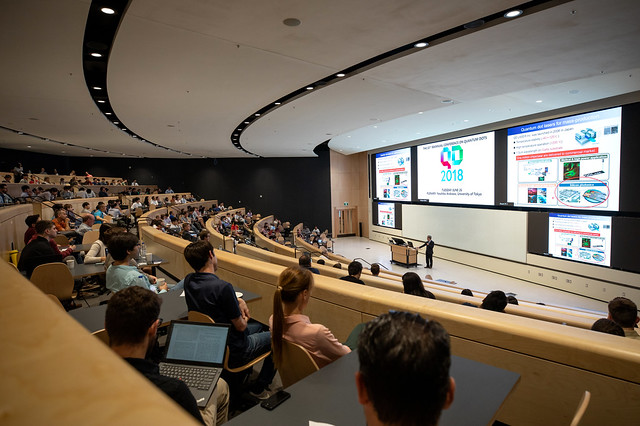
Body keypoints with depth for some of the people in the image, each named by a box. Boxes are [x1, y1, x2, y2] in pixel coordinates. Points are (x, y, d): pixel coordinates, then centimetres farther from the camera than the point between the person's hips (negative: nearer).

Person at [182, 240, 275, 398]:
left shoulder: (188, 281, -8)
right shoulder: (223, 287, -32)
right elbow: (240, 326, -20)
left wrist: (239, 301, 2)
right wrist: (244, 319, 2)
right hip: (232, 353, -8)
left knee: (258, 326, 28)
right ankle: (259, 388, 19)